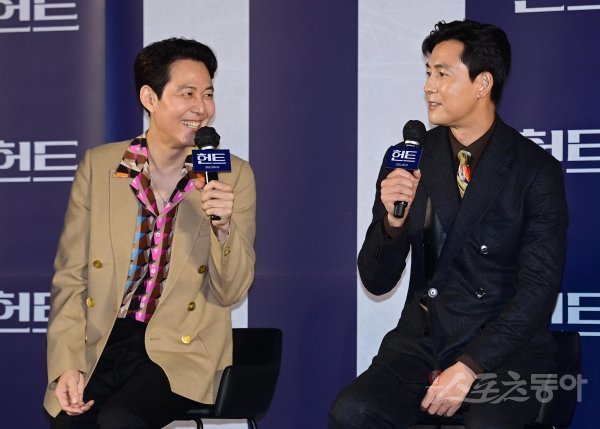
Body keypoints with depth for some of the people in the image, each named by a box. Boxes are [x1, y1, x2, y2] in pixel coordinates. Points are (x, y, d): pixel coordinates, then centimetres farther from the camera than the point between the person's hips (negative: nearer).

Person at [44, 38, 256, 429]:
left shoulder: (233, 176, 1)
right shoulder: (98, 165, 4)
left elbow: (230, 293, 1)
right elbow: (70, 277, 5)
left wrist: (224, 227, -17)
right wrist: (67, 364, -7)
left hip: (179, 351, -1)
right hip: (100, 343, 1)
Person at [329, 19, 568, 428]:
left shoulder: (536, 169, -4)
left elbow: (539, 287, -8)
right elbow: (377, 282, 7)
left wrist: (471, 366, -17)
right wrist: (392, 220, -13)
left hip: (504, 349, -3)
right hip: (421, 344, 3)